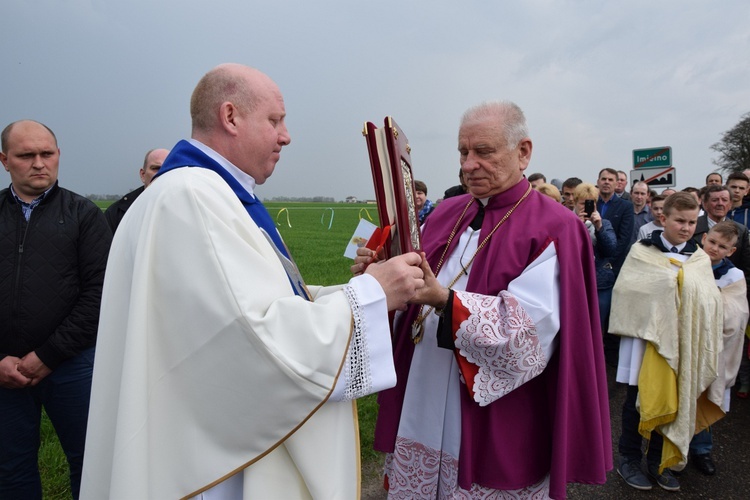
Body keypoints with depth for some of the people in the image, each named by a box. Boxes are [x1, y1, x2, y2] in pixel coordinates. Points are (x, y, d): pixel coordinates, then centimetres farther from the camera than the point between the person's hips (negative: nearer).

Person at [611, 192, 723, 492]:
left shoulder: (701, 259, 7)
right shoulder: (642, 252, -4)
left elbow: (712, 300, 0)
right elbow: (625, 290, -13)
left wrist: (690, 287, -19)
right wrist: (675, 281, -15)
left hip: (683, 342, 3)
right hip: (646, 335, -3)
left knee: (670, 401, 12)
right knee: (638, 400, 6)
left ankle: (657, 461, 29)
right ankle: (629, 460, 22)